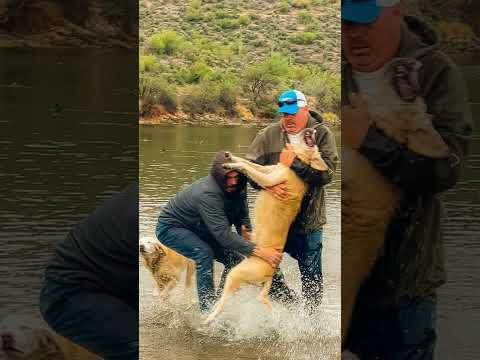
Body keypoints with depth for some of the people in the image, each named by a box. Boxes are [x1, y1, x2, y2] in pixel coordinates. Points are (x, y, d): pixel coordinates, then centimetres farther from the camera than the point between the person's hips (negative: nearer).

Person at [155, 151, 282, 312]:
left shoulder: (236, 188, -14)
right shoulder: (207, 194, -39)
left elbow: (243, 217, -2)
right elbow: (223, 233, -45)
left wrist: (246, 231, -28)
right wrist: (259, 251, -51)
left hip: (199, 230, 8)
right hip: (171, 227, -8)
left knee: (235, 259, -2)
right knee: (204, 253, -32)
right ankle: (207, 309, -27)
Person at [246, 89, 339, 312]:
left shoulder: (322, 135, -7)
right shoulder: (269, 135, -2)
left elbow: (327, 173, -18)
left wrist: (294, 163, -24)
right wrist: (268, 184, -22)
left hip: (308, 220, -2)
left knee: (311, 276, 9)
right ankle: (289, 303, 28)